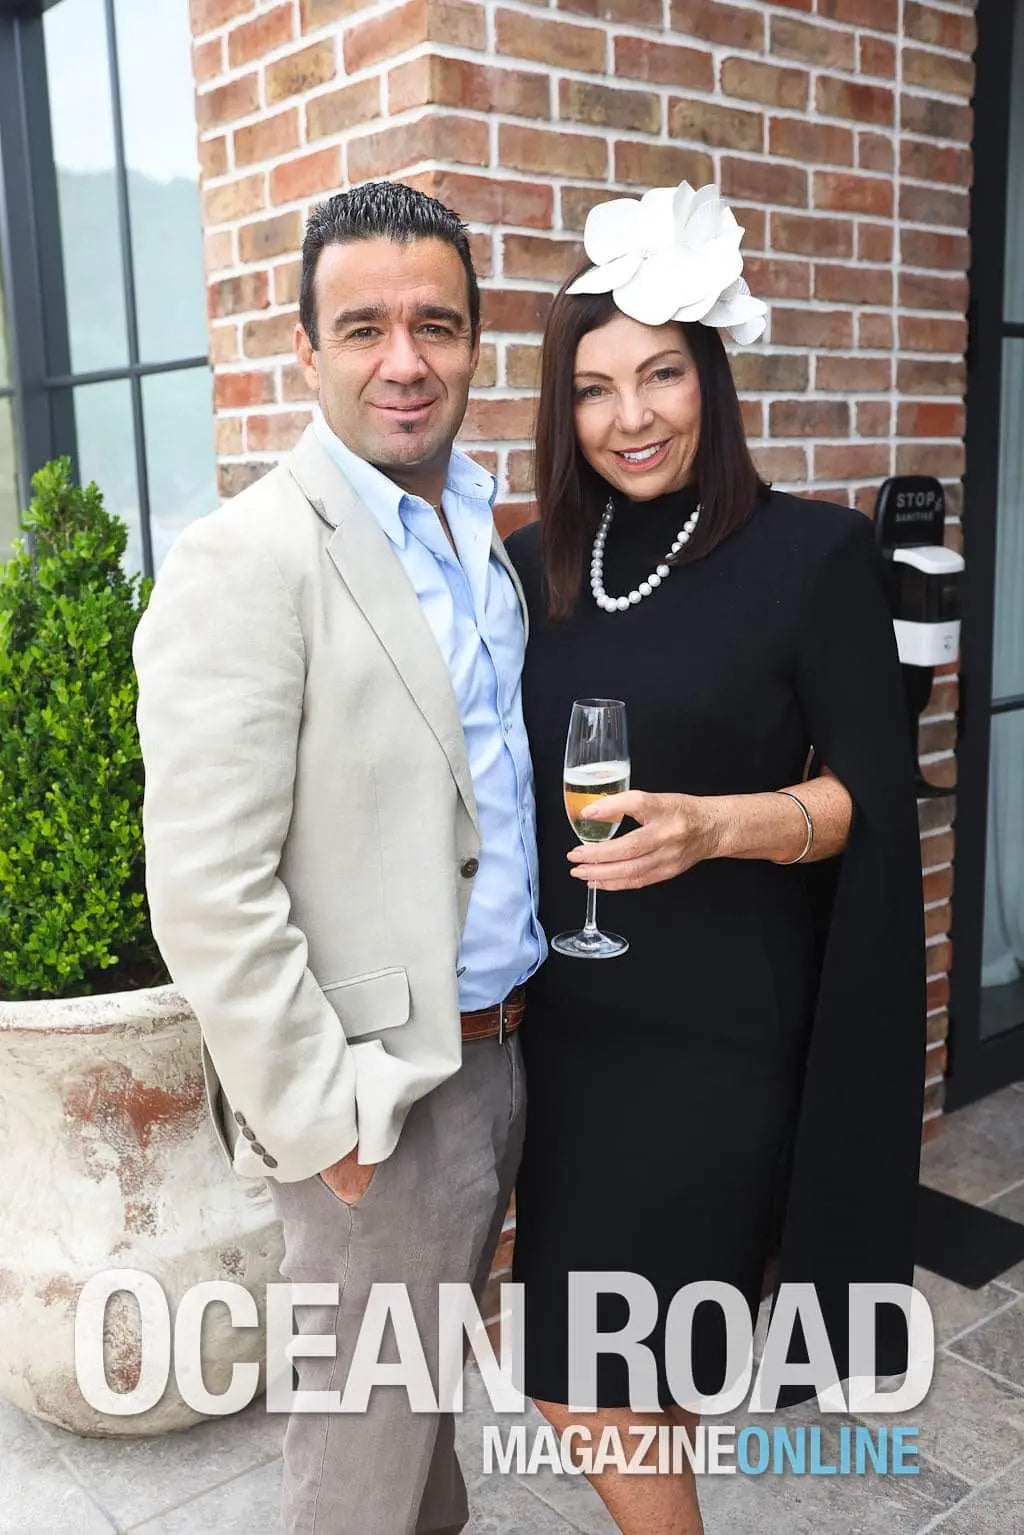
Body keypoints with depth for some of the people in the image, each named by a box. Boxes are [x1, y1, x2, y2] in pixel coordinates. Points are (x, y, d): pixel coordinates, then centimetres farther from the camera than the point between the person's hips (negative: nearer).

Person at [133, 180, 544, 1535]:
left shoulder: (487, 535, 8)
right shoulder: (250, 560, -18)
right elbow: (208, 892, -21)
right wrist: (321, 1120, -17)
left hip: (500, 1052, 7)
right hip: (385, 1091, -7)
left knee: (429, 1387, 26)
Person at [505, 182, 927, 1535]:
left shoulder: (815, 553, -9)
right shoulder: (538, 566, 5)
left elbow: (871, 797, -9)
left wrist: (718, 825, -25)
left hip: (722, 1033, -5)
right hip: (570, 1017, 5)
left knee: (590, 1388, 1)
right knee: (610, 1373, 17)